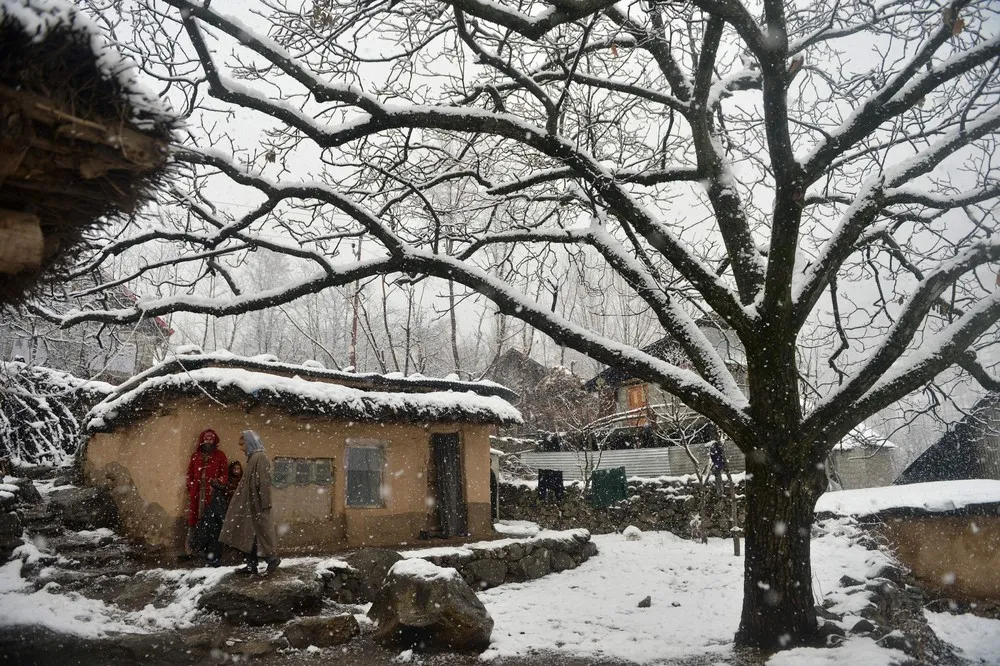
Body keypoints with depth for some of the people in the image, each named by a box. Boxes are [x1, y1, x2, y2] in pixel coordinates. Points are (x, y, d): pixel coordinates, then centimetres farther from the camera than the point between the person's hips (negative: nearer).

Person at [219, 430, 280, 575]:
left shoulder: (260, 458, -14)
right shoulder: (252, 458, 14)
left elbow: (264, 483, -20)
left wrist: (264, 505, -22)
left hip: (257, 505, -9)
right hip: (250, 505, 9)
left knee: (260, 533, -3)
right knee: (249, 536, 9)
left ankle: (272, 559, 7)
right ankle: (251, 565, 13)